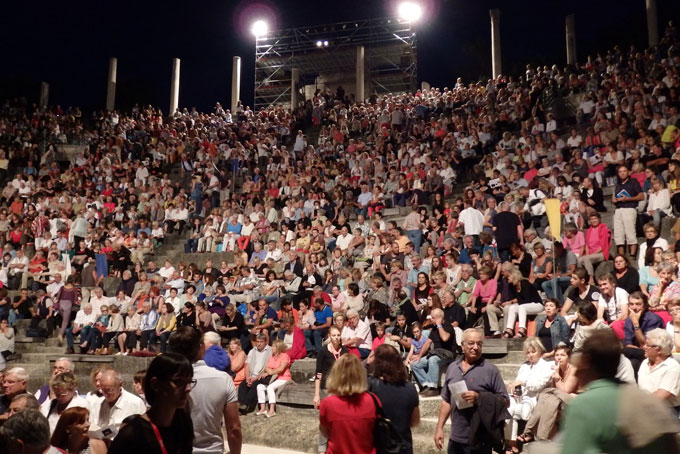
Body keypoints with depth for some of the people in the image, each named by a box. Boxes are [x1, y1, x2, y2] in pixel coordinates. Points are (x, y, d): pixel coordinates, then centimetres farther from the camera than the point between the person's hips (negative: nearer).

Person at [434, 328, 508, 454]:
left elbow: (505, 401, -8)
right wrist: (439, 427, 10)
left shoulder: (490, 370, -7)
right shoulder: (452, 368, 7)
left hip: (480, 439, -4)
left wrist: (479, 398, -20)